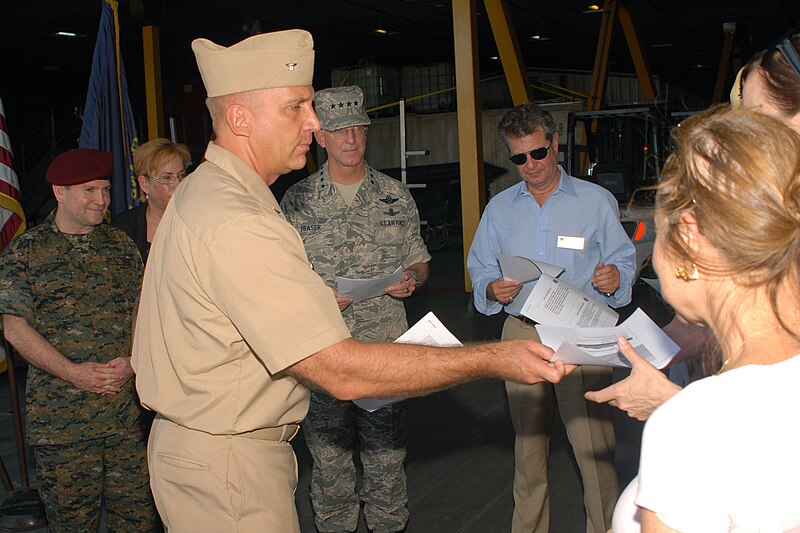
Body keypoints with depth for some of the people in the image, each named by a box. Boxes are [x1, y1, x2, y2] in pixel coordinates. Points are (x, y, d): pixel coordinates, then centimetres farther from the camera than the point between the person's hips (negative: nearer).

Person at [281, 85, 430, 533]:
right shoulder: (296, 201, 3)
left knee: (387, 457, 7)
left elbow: (420, 260, 15)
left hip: (386, 347, 1)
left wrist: (412, 279, -7)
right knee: (329, 459, 7)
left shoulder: (396, 196, 8)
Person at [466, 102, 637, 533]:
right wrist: (492, 289, -10)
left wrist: (614, 278, -20)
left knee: (594, 444, -7)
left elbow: (624, 260, 3)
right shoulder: (499, 208, 12)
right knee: (528, 442, 11)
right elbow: (480, 270, 12)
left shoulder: (596, 201, 5)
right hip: (522, 334, 3)